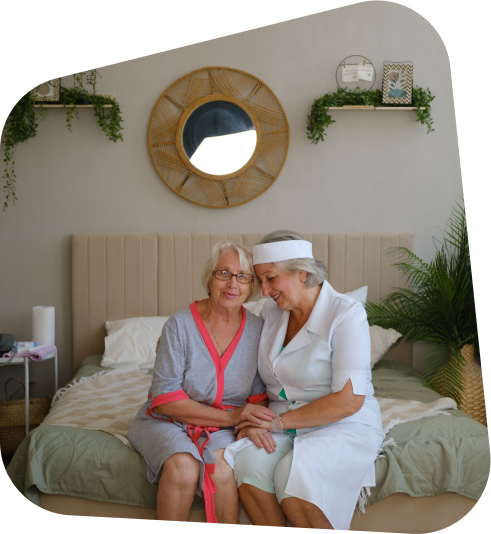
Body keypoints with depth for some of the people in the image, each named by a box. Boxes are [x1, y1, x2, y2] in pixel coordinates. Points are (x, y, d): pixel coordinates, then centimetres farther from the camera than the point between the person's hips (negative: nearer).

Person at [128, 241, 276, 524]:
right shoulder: (180, 325, -13)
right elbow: (165, 399, -14)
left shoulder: (257, 329, -3)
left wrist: (250, 423, -20)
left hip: (222, 428, 2)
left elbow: (259, 395, 4)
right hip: (168, 421, -1)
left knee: (223, 468, -30)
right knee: (183, 466, -31)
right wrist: (230, 416, -20)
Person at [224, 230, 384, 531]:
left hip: (344, 427, -5)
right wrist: (252, 419, -9)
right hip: (283, 426, 5)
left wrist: (277, 421, -15)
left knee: (292, 479, -32)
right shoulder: (271, 313, 6)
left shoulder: (346, 314, -14)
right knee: (246, 466, -25)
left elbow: (348, 401, -19)